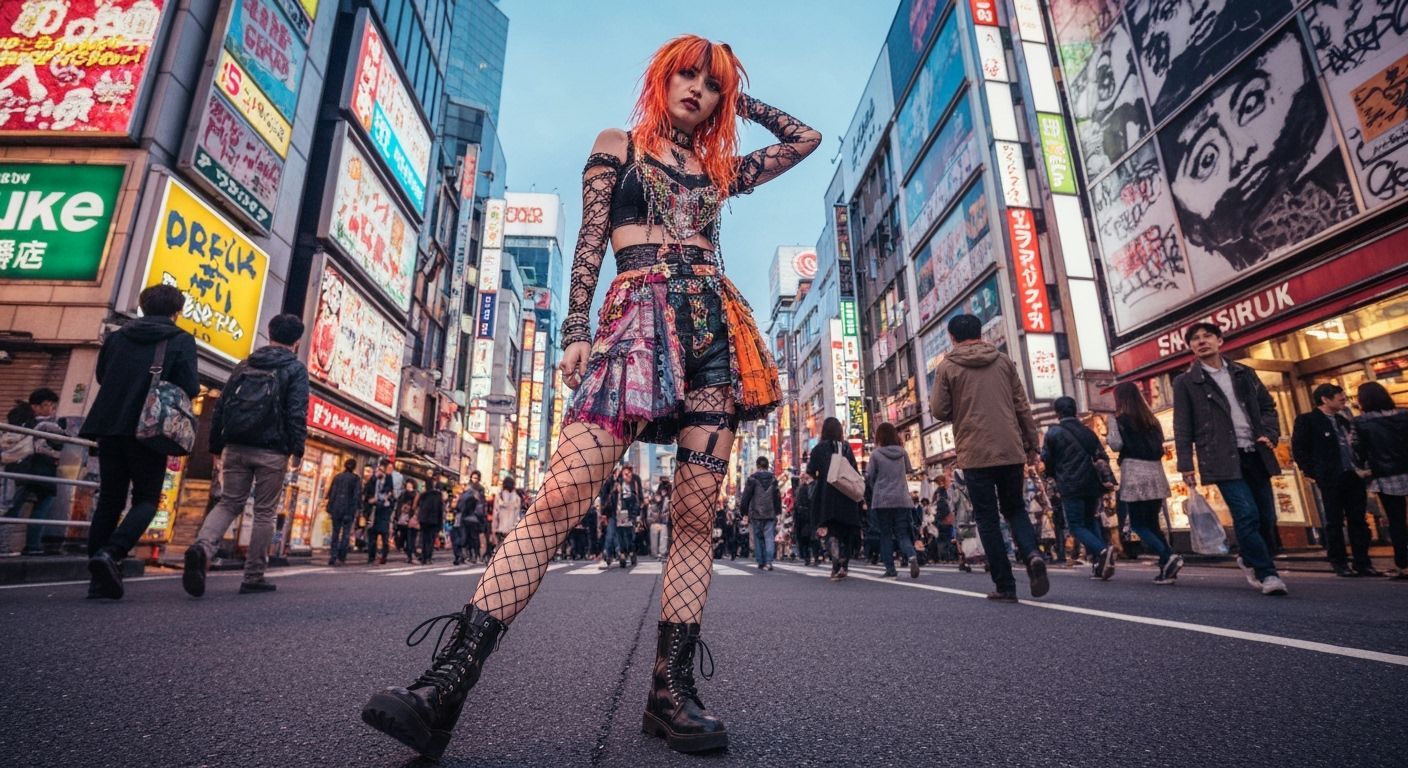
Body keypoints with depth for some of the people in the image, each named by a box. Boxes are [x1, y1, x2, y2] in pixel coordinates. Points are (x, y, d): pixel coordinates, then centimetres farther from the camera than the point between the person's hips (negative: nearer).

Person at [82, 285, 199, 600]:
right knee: (146, 499, 5)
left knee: (109, 500, 11)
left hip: (109, 425, 5)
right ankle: (110, 553, -19)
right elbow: (189, 388, -10)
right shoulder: (181, 340, -3)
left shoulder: (117, 336, 12)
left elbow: (101, 376, 20)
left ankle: (100, 579, 10)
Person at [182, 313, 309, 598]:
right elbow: (297, 412, -12)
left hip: (235, 447, 4)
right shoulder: (295, 369, -1)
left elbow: (221, 406, 16)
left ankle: (202, 547, -16)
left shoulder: (244, 365, 15)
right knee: (265, 512, 4)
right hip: (271, 451, -4)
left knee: (229, 503, 13)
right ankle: (253, 577, 9)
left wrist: (216, 445, 20)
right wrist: (298, 449, -11)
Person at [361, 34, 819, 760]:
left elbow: (806, 139, 35)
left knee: (695, 513, -6)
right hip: (638, 321, -4)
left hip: (718, 328, 4)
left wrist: (739, 101, 34)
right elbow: (589, 242, 6)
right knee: (561, 495, -18)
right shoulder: (617, 145, 18)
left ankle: (671, 688, 1)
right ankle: (446, 683, -15)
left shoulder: (719, 168, 26)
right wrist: (576, 331, -7)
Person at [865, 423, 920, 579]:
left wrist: (871, 496, 13)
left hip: (882, 500, -2)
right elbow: (909, 471, 18)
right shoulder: (902, 452, 4)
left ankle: (890, 569, 4)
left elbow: (869, 478, -4)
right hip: (902, 500, 3)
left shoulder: (875, 454, -6)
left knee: (886, 535, 7)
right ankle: (912, 556, -19)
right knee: (902, 533, 8)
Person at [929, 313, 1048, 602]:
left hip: (974, 454, -3)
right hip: (1011, 450, 3)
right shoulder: (1004, 361, 9)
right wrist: (1031, 444, 14)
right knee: (1014, 509, 20)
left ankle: (1005, 586, 8)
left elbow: (939, 411, -4)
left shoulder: (947, 367, -1)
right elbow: (1023, 406, 8)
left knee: (987, 519, 7)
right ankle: (1032, 554, -7)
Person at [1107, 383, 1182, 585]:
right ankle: (1167, 568, 3)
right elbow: (1160, 442, 16)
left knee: (1138, 525, -1)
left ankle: (1168, 557, -18)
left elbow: (1117, 445, -9)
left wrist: (1108, 432, 10)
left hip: (1135, 474, -6)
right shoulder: (1151, 418, 15)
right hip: (1155, 473, 6)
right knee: (1152, 523, 11)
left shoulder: (1118, 420, -3)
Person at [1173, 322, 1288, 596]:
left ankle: (1250, 560, 31)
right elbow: (1182, 427, -1)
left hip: (1255, 455, 5)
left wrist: (1270, 433, 1)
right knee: (1247, 515, -14)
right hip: (1224, 459, -5)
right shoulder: (1185, 382, 1)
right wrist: (1186, 465, -7)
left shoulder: (1244, 373, 14)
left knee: (1266, 516, 8)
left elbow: (1268, 406, 20)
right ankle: (1267, 573, -2)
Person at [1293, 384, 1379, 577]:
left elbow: (1357, 444, 24)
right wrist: (1312, 473, -13)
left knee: (1359, 521, 7)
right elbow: (1298, 449, -8)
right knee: (1334, 522, 0)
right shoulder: (1306, 420, -4)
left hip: (1354, 476, 6)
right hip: (1330, 479, -6)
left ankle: (1363, 563, 13)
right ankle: (1339, 564, 7)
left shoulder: (1343, 420, 18)